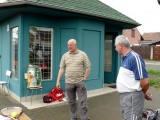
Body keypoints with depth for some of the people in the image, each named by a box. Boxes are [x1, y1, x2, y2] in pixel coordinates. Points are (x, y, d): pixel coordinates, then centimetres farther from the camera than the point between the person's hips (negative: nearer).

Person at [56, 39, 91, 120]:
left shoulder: (83, 54, -3)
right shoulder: (65, 56, 5)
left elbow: (88, 68, -2)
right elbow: (61, 69, 5)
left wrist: (84, 79, -7)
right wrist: (58, 81, 0)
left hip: (80, 82, -2)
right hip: (69, 83, 3)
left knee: (82, 102, 1)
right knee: (71, 102, 13)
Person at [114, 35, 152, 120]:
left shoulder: (134, 57, -21)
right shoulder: (125, 58, 8)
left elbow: (145, 81, -23)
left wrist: (144, 93, -4)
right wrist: (144, 91, 15)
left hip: (132, 97, -9)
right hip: (124, 96, 9)